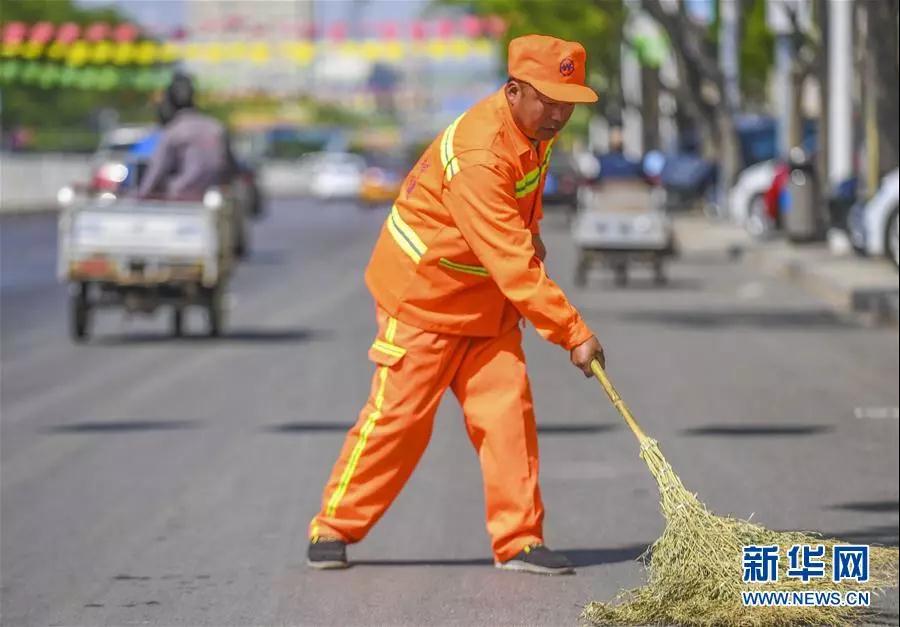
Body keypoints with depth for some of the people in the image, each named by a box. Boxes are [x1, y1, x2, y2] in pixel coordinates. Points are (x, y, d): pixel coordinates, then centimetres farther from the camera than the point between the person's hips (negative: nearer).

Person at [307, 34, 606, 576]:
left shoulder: (535, 128, -5)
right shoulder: (478, 158, -34)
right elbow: (513, 267, -35)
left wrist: (530, 230, 11)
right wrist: (573, 333, -34)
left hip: (487, 300, 8)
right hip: (423, 293, -8)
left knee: (508, 411, -1)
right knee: (399, 415, -3)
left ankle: (519, 541, 2)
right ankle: (333, 529, 10)